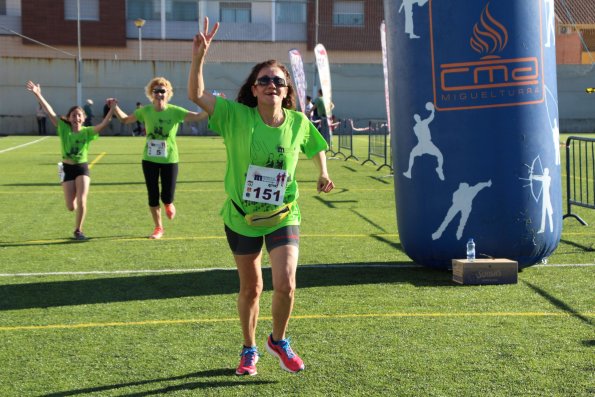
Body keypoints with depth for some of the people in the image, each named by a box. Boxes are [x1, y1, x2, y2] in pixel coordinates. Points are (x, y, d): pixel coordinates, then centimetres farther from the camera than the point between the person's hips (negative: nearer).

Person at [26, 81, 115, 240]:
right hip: (67, 169, 1)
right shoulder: (64, 128, -4)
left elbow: (103, 124, -19)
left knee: (81, 201, -11)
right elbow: (50, 112, -10)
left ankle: (78, 230, 9)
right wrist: (38, 95, -17)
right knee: (71, 207, 0)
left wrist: (112, 109, -30)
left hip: (82, 168, -1)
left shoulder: (87, 131, -5)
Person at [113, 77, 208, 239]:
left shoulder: (174, 111, -10)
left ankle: (168, 204, 36)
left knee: (167, 197, -4)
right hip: (149, 160, 2)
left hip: (169, 160, -2)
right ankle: (158, 228, 25)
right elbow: (125, 119, 11)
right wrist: (114, 107, -3)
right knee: (153, 196, 6)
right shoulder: (145, 111, -2)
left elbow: (198, 116, -18)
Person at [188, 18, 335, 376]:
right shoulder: (236, 117, -13)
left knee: (286, 285, -13)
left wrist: (323, 174, 0)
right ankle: (250, 350, 37)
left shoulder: (299, 123, -7)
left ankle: (279, 340, 18)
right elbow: (196, 95, -24)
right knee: (250, 289, 13)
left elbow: (317, 148, 15)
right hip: (241, 217, 0)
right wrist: (199, 57, -37)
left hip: (283, 216, 1)